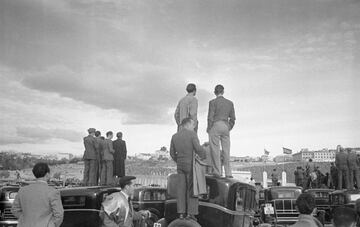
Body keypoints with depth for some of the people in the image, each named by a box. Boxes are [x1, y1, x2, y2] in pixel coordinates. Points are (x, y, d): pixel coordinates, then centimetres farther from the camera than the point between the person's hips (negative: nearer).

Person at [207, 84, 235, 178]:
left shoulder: (213, 102, -4)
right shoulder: (230, 103, 10)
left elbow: (210, 117, -9)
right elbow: (232, 118, 10)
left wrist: (208, 128, 2)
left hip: (215, 126, -4)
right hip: (226, 127, 5)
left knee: (215, 150, -1)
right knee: (226, 150, 6)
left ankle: (218, 172, -4)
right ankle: (228, 173, 4)